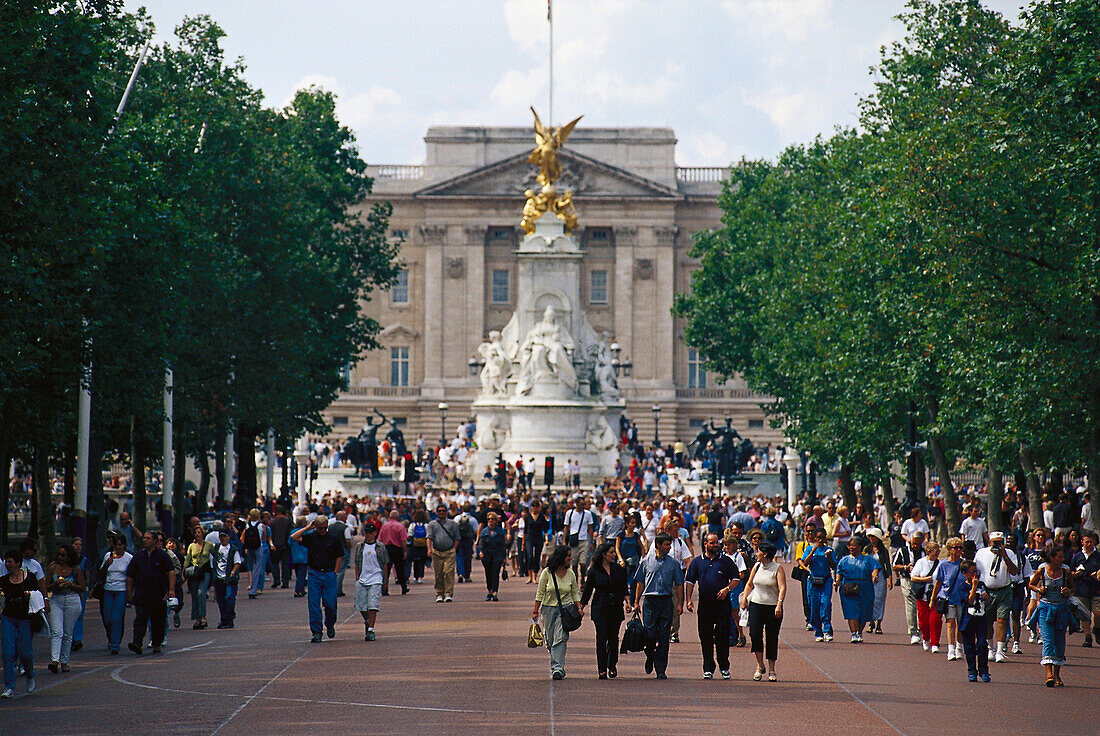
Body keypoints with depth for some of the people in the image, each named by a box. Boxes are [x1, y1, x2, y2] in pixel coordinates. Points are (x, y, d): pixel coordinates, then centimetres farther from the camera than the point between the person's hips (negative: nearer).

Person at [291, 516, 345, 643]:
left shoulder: (333, 539, 5)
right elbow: (294, 537, -8)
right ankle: (316, 632, 1)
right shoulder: (310, 537, 4)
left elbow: (339, 556, 13)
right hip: (314, 574, 0)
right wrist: (308, 528, -3)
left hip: (329, 574, 0)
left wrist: (334, 572, 5)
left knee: (330, 604, -3)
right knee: (314, 605, -3)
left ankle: (330, 625, 24)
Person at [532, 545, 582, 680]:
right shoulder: (547, 572, -4)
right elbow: (540, 593, 0)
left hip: (565, 609, 0)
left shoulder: (570, 573, 3)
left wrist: (579, 607, -2)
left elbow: (575, 593, 13)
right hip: (549, 608, 0)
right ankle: (557, 664, 26)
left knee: (560, 639, -14)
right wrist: (535, 611, -2)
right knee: (550, 640, 6)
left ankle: (557, 668, -19)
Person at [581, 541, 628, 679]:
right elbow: (587, 590, 3)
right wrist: (580, 607, -2)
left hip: (616, 608, 3)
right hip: (600, 608, -3)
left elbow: (624, 588, 14)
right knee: (601, 637, -9)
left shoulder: (618, 569, 8)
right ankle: (602, 670, -9)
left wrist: (627, 600, -1)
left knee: (613, 638, 4)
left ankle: (612, 666, 21)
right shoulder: (594, 571, 0)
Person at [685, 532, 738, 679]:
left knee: (723, 637, -5)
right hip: (705, 604, 1)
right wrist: (688, 599, -3)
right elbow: (689, 581, 9)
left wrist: (726, 589, -8)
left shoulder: (726, 561, 8)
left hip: (722, 603, -1)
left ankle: (724, 667, 7)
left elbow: (736, 578, 9)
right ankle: (708, 668, 9)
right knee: (706, 638, 3)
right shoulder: (697, 562, 10)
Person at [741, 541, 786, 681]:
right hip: (756, 605, 4)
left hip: (773, 607, -4)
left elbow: (782, 588, -14)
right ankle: (760, 666, 0)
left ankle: (771, 670, 10)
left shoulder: (777, 569, -6)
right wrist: (744, 599, 7)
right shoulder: (757, 567, 9)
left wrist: (779, 605, -25)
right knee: (755, 634, -11)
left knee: (772, 638, 2)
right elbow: (750, 584, 20)